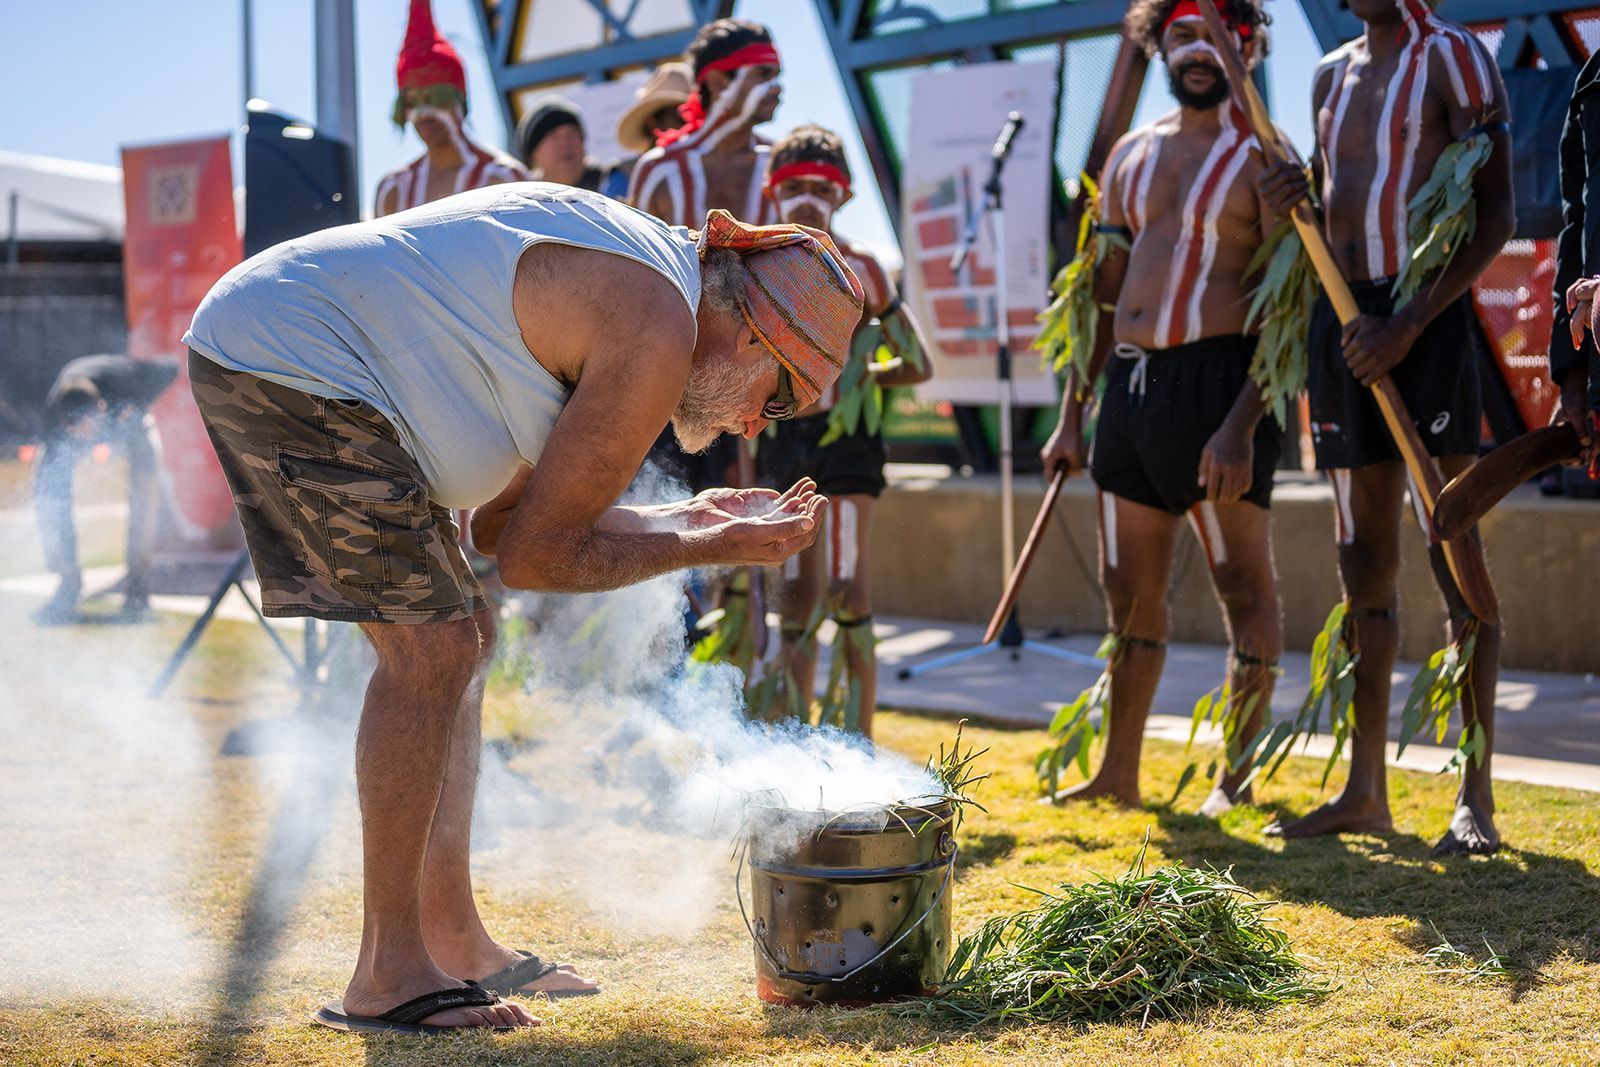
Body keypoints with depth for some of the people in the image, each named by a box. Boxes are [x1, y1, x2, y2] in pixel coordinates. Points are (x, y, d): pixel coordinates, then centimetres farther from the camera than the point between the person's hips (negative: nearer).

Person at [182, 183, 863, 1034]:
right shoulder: (657, 332, -14)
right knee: (432, 647, -12)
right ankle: (387, 978, -6)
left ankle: (453, 941, 18)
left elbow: (502, 521, 17)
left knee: (460, 640, 13)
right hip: (287, 363, -11)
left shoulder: (618, 278, 16)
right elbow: (534, 555, -10)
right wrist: (710, 548, -1)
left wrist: (691, 519, 19)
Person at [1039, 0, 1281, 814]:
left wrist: (1241, 425, -20)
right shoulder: (1131, 154, 15)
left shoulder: (1262, 156, -5)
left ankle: (1236, 778, 9)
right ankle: (1118, 771, 22)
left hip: (1217, 380, -7)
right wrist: (1073, 416, 15)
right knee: (1130, 592, 12)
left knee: (1245, 591, 1)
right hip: (1130, 384, 7)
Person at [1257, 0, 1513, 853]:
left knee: (1454, 558, -7)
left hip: (1426, 318, -7)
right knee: (1364, 562, 9)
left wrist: (1409, 323, -19)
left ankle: (1476, 799, -4)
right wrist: (1290, 203, 4)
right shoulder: (1331, 75, 18)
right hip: (1341, 321, 7)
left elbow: (1496, 217, -11)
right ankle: (1365, 790, 14)